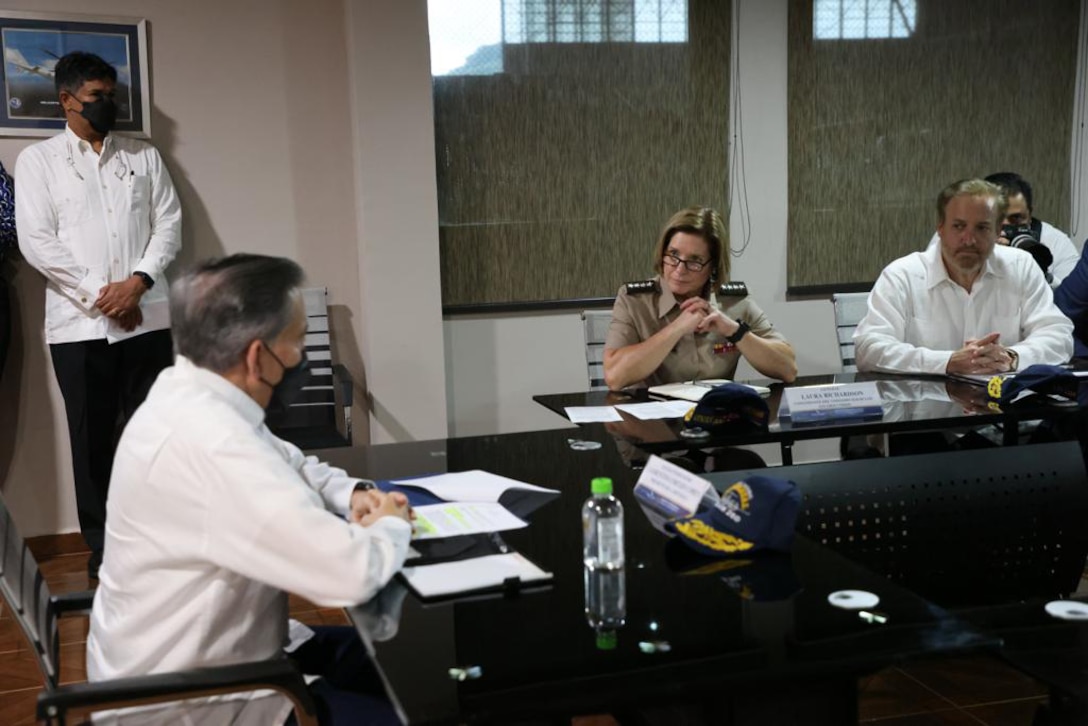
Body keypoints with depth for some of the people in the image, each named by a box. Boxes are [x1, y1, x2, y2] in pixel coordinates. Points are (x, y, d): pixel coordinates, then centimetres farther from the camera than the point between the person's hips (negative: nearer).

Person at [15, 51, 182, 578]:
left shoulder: (144, 156, 13)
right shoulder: (37, 160, 6)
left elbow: (169, 223, 6)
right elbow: (36, 241, -3)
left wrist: (138, 281, -10)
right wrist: (98, 293, -10)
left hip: (147, 317, 2)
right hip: (79, 323, -1)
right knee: (92, 438, 4)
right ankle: (101, 545, 16)